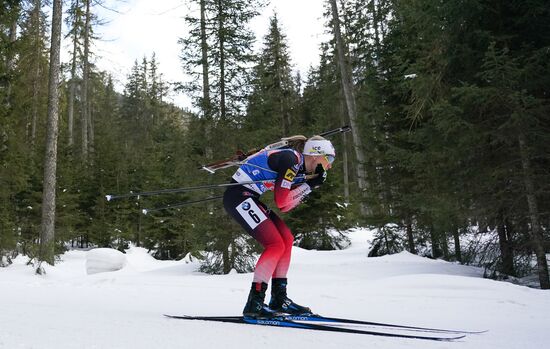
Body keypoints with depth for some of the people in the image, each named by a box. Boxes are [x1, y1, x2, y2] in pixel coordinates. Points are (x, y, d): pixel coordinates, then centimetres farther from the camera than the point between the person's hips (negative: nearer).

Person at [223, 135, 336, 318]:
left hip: (249, 198, 10)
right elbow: (281, 202, -20)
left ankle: (279, 299, 12)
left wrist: (310, 185, 3)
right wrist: (308, 186, -10)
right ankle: (254, 304, -10)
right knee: (276, 244, -15)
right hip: (238, 196, -10)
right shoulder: (291, 159, -17)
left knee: (287, 239, 7)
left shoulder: (301, 170, 12)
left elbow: (285, 207, 8)